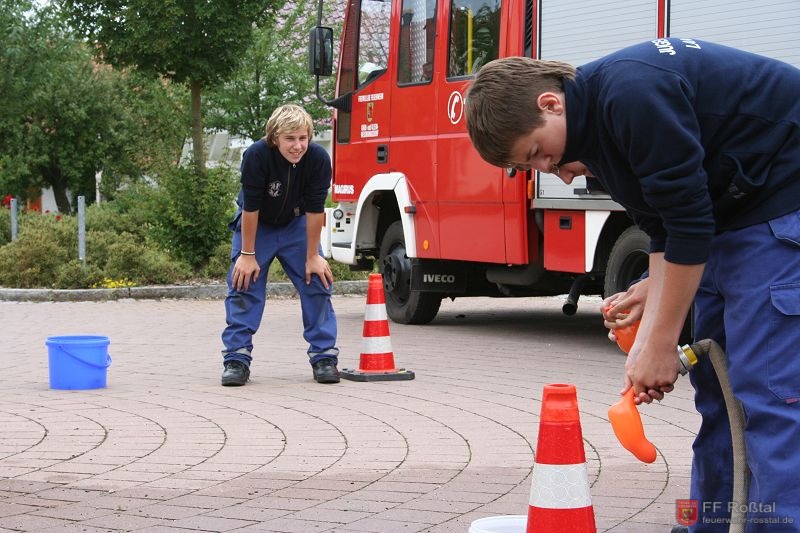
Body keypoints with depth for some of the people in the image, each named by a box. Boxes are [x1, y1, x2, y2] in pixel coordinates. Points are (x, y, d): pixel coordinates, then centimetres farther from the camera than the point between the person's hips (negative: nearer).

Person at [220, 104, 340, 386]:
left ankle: (324, 357, 3)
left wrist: (313, 257, -12)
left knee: (317, 283, -4)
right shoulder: (256, 156, -32)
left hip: (295, 225, 2)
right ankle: (236, 359, -3)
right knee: (244, 285, -8)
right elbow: (250, 208, -24)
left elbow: (315, 211, -19)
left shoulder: (318, 159, -26)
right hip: (256, 225, -2)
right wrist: (247, 254, -18)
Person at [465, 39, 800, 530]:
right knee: (714, 385, 11)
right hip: (733, 212, 11)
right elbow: (664, 229, 10)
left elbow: (689, 223, -23)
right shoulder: (594, 126, 6)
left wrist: (662, 344, -15)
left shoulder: (632, 95, -26)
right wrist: (648, 334, 0)